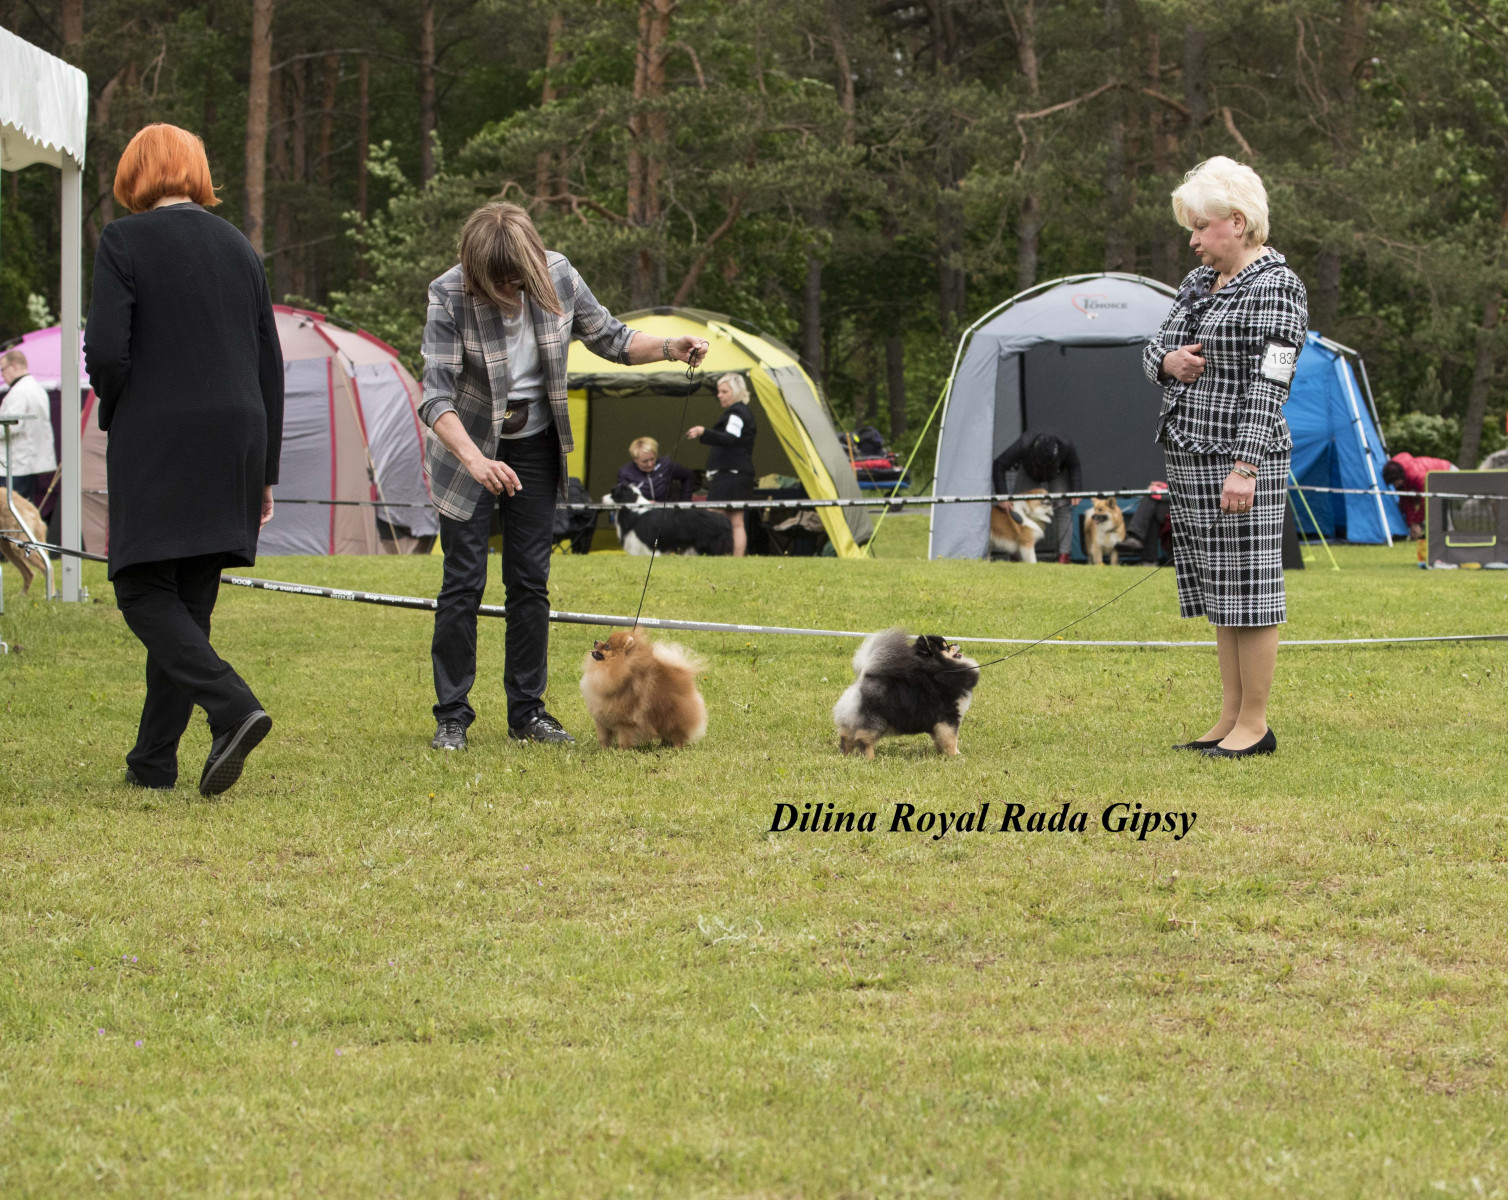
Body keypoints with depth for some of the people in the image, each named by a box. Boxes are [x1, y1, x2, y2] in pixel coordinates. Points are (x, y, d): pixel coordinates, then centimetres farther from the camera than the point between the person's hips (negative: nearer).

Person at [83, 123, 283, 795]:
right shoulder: (237, 246, 12)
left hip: (157, 443, -6)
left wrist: (115, 412, 8)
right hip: (236, 440, 6)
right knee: (190, 600, 10)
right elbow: (269, 364, 12)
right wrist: (263, 472, 17)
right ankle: (154, 760, 12)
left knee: (145, 596, -3)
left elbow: (106, 352, -14)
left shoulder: (125, 241, -6)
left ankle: (234, 708, -24)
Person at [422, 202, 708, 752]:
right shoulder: (450, 296, -24)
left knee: (531, 581, 5)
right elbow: (436, 395, -29)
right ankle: (451, 716, 2)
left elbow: (609, 337, 3)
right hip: (467, 443, -3)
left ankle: (527, 711, 13)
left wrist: (668, 348, -16)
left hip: (535, 445, 3)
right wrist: (476, 460, -43)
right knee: (463, 580, -6)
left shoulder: (557, 278, -13)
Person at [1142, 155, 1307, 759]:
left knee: (1247, 591, -5)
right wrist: (1168, 361, -2)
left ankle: (1255, 725, 0)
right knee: (1219, 594, 12)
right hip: (1191, 457, 9)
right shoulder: (1199, 282, 15)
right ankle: (1230, 718, 17)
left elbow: (1268, 385, -18)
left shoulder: (1274, 289, -12)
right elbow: (1152, 351, 22)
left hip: (1239, 458, -9)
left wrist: (1246, 465, -24)